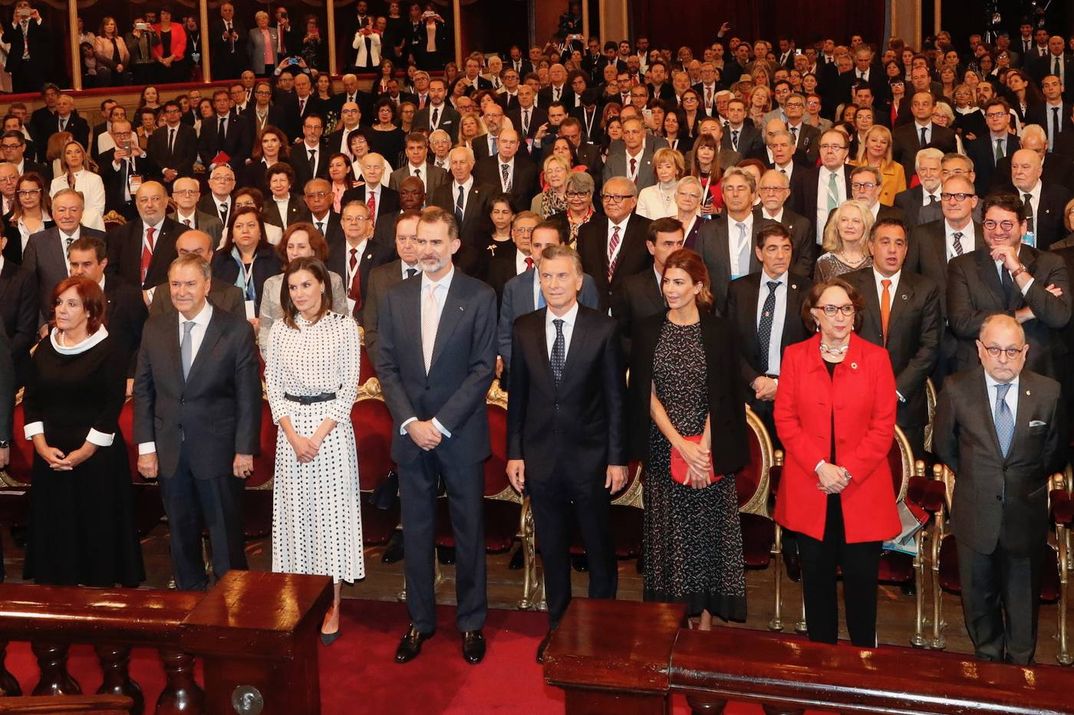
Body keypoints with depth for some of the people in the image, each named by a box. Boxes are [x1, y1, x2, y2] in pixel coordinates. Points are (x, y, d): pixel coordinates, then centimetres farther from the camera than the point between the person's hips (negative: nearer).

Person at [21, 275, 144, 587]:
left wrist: (84, 451, -13)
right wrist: (42, 445, -4)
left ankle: (101, 583, 12)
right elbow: (32, 400, 8)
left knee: (98, 528, 0)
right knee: (54, 528, 7)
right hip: (50, 455, 5)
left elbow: (112, 407, -10)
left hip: (97, 456, -4)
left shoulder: (108, 351, -7)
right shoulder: (45, 348, 8)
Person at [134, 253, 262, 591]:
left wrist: (245, 449, -9)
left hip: (217, 449, -4)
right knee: (181, 532, 15)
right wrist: (145, 445, 0)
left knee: (225, 532, 7)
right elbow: (143, 389, 5)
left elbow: (248, 395, -7)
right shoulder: (154, 328, 2)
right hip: (169, 450, 4)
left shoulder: (237, 331, -8)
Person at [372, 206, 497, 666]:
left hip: (460, 435, -3)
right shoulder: (396, 299, 7)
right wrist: (410, 421, -8)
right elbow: (385, 366, 5)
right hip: (410, 434, 3)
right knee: (416, 532, 10)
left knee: (469, 530, 7)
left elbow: (483, 369, -9)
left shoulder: (479, 297, -4)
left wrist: (440, 423, -14)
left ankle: (471, 622, 20)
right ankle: (420, 621, 22)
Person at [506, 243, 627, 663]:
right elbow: (517, 396, 5)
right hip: (541, 458, 2)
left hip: (589, 457, -2)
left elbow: (615, 398, -5)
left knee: (599, 549, 10)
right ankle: (558, 626, 29)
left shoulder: (603, 329, -6)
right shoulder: (523, 329, 1)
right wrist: (514, 453, 2)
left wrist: (617, 458, -7)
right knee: (552, 549, 14)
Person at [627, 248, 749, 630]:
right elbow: (648, 395, -2)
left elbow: (721, 397, -4)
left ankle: (706, 618, 13)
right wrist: (682, 446, -11)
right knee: (666, 532, 4)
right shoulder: (647, 331, 2)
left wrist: (703, 450, -13)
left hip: (711, 452, -1)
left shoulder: (718, 332, -1)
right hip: (663, 450, 1)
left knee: (708, 532, 3)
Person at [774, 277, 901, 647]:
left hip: (862, 490, -1)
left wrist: (848, 471, -12)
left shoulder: (875, 358, 1)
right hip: (809, 489, 1)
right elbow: (785, 419, 0)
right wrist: (819, 467, -12)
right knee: (817, 578, 9)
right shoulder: (795, 356, 5)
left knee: (861, 578, 3)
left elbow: (883, 426, -2)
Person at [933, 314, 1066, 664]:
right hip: (975, 515, 0)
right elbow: (943, 445, 5)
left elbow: (1055, 452, 5)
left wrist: (1028, 483, 8)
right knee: (979, 596, 17)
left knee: (1023, 599, 16)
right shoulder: (957, 389, -10)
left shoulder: (1048, 392, -9)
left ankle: (1020, 666, 35)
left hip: (1026, 517, 0)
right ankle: (987, 658, 39)